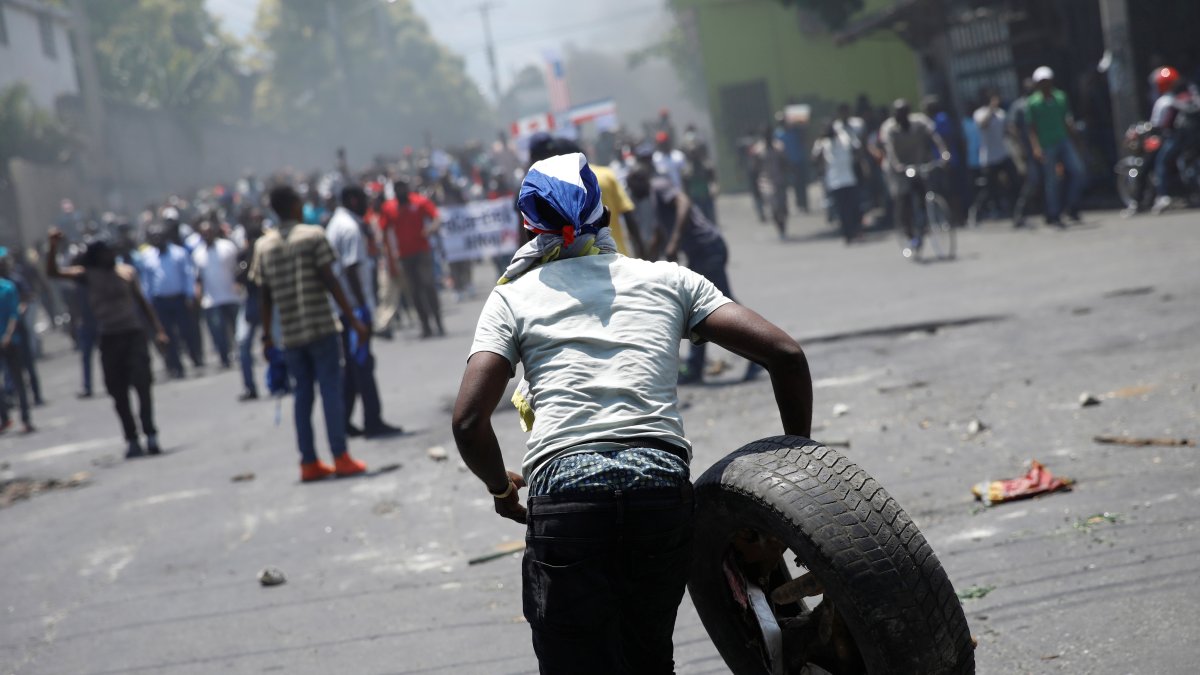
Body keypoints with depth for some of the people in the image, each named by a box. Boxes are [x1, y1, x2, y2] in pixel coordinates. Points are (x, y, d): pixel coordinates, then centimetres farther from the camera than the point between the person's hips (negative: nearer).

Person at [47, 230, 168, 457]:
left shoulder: (127, 272, 7)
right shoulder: (88, 275, 2)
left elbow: (143, 301, 15)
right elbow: (53, 272, -7)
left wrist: (158, 329, 9)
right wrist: (53, 247, -22)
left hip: (134, 334, 0)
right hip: (109, 339, 0)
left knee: (142, 384, -11)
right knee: (119, 393, 3)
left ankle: (150, 434, -11)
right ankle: (132, 439, 11)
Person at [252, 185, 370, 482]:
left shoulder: (263, 245, 8)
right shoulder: (313, 235, -5)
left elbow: (264, 296, 9)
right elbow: (330, 282, -9)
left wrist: (267, 336, 15)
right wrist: (352, 318, -6)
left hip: (289, 332, 4)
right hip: (320, 326, -4)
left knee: (302, 393, 9)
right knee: (331, 388, -1)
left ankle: (309, 463, 9)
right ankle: (340, 458, -4)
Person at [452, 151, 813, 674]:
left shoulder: (512, 296, 14)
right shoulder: (668, 278, 19)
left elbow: (469, 420, 1)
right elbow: (786, 355, 11)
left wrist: (501, 488, 20)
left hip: (565, 493, -2)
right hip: (664, 481, 3)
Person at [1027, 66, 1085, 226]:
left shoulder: (1060, 97, 9)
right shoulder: (1033, 103, -3)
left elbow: (1068, 119, 17)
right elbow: (1032, 128, -4)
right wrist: (1036, 147, -14)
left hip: (1064, 141, 4)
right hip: (1047, 146, -4)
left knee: (1077, 170, -11)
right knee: (1051, 180, -2)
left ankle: (1071, 207, 6)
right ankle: (1054, 216, 8)